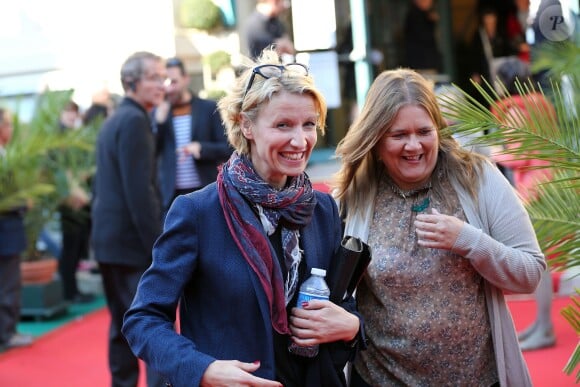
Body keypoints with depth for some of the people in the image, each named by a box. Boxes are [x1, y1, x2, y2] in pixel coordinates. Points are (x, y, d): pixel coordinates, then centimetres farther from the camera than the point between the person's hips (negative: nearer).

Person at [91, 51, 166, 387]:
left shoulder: (114, 120, 16)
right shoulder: (135, 120, -14)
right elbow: (139, 191, -21)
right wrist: (159, 246, -19)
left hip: (108, 236, 10)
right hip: (132, 239, -10)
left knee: (123, 325, 15)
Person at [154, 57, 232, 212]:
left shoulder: (209, 108, 4)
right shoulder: (158, 113, 10)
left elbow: (228, 148, 1)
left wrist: (200, 148, -17)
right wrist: (160, 120, -9)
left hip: (207, 193, -1)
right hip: (172, 196, 1)